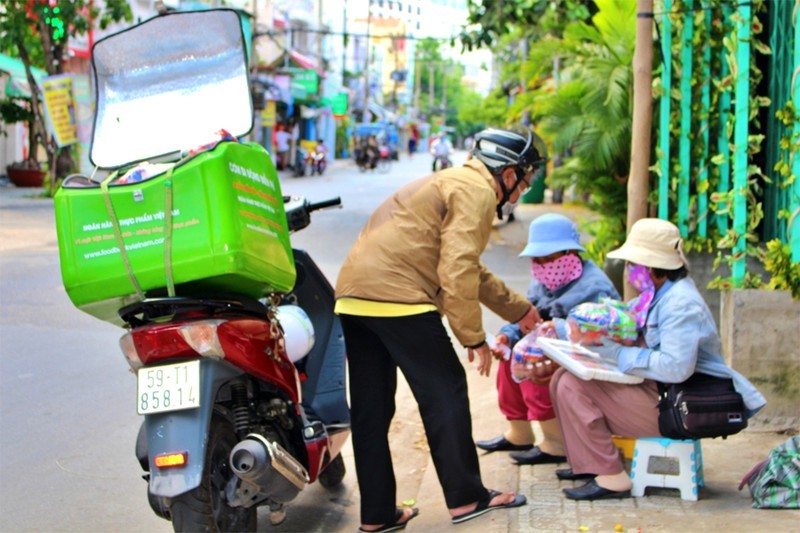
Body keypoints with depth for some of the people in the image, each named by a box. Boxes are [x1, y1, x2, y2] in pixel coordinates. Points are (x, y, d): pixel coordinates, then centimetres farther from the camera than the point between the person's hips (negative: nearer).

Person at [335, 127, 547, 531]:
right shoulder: (476, 192, -4)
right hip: (399, 298, -10)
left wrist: (518, 309, 45)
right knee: (445, 393, 1)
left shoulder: (454, 182, 28)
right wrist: (474, 337, -8)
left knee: (371, 407, 10)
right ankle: (466, 497, 8)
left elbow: (469, 269, 39)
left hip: (353, 297, 10)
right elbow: (458, 272, -15)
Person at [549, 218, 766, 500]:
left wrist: (619, 354, -23)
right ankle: (588, 461, 16)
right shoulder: (659, 296, 12)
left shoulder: (680, 304, -21)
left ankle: (611, 477, -14)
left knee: (575, 387, -19)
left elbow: (676, 367, -31)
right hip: (658, 392, 11)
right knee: (563, 378, 8)